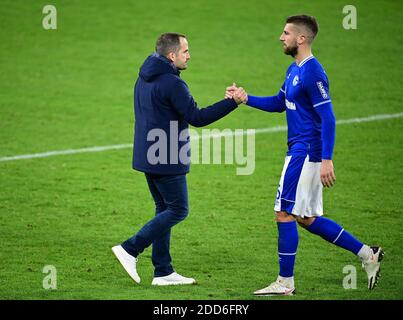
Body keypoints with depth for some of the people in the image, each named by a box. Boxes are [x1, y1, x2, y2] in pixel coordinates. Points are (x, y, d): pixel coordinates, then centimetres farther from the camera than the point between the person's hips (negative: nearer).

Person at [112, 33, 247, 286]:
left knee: (165, 210, 14)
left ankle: (163, 272, 13)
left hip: (147, 157, 9)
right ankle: (130, 250, -6)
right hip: (168, 160, -9)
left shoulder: (144, 79, 11)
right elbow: (197, 118, -19)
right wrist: (233, 102, -17)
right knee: (178, 210, 0)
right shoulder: (172, 83, -19)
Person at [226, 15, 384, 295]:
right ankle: (368, 255, 17)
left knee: (285, 213, -4)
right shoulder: (294, 70, 13)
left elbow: (328, 118, -21)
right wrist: (246, 99, 14)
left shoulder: (312, 73, -17)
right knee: (306, 218, 13)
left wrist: (327, 159, -25)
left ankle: (285, 283, 5)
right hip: (302, 153, 10)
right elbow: (279, 104, 27)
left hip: (305, 153, -10)